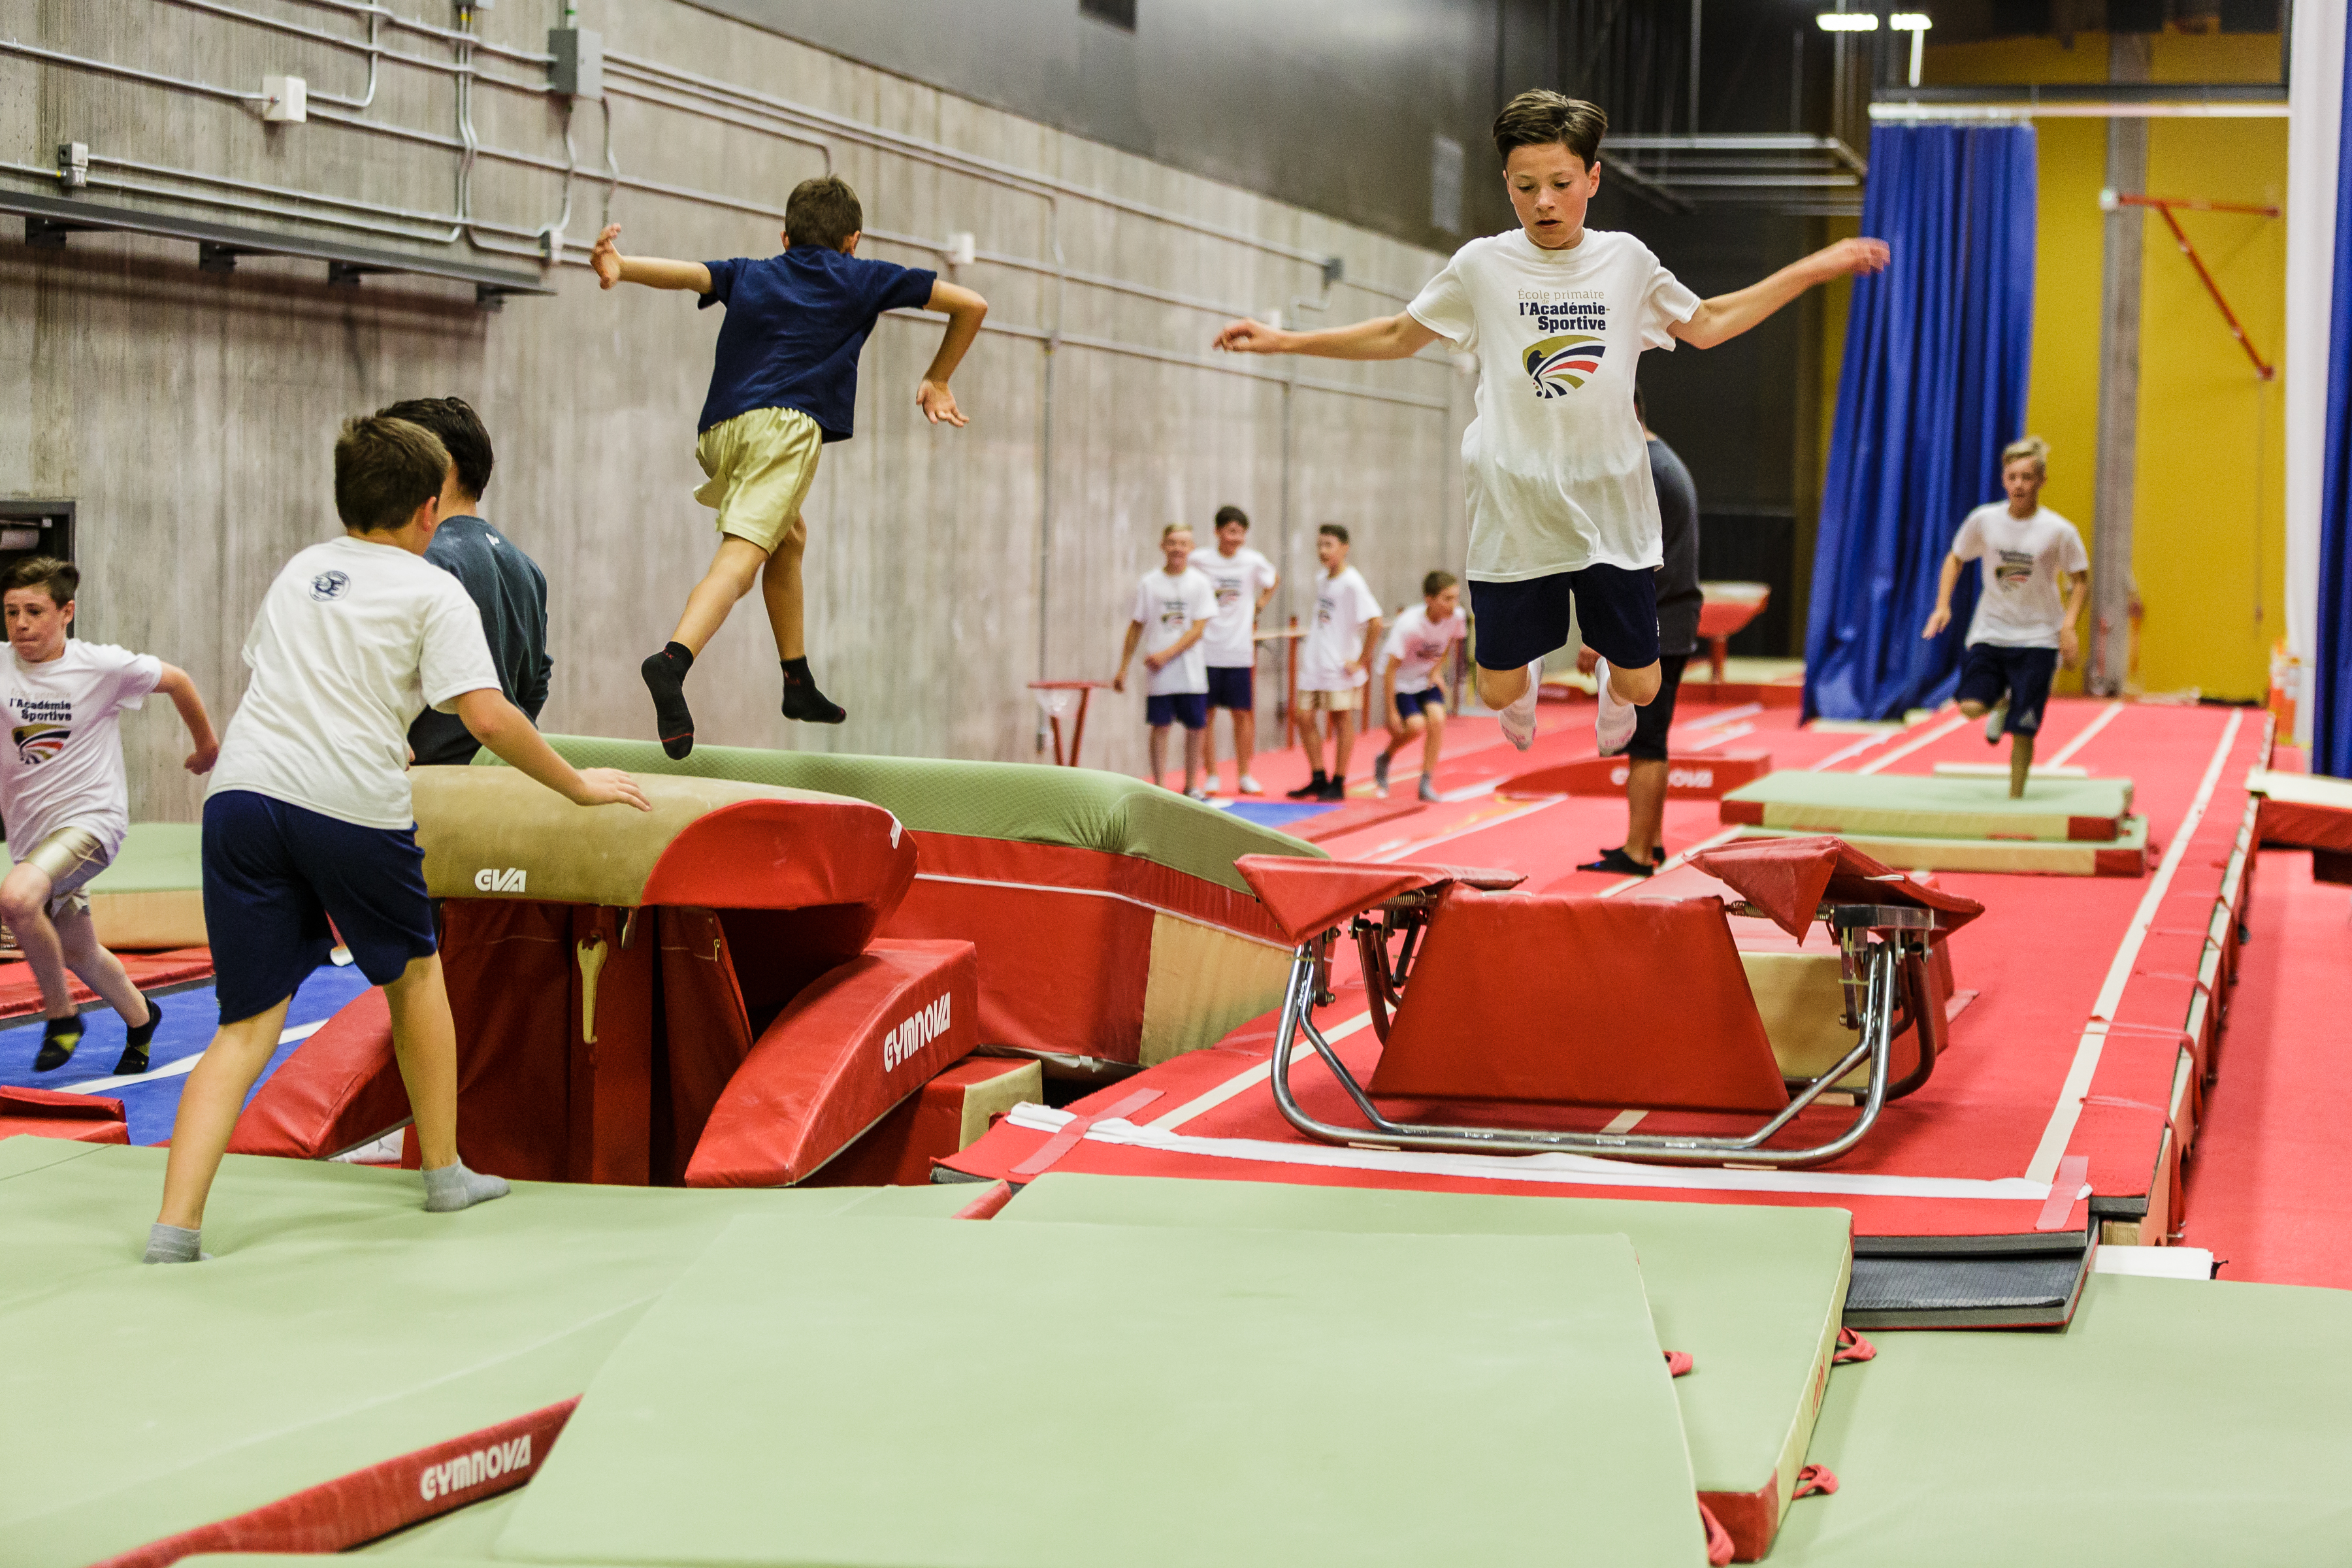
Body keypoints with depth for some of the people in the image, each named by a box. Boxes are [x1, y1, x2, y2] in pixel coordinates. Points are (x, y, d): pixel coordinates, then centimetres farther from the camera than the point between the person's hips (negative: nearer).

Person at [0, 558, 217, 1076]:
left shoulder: (102, 666, -10)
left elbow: (175, 681, 6)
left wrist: (206, 746, 17)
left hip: (91, 817, -5)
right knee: (78, 953, 20)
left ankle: (60, 1014, -11)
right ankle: (140, 1018, 50)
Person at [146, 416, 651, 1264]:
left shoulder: (299, 570, 22)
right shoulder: (432, 591, 4)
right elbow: (488, 717, -7)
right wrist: (579, 786, 5)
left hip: (244, 787, 4)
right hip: (353, 804, -4)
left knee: (246, 1027, 3)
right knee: (414, 973, 24)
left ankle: (175, 1227, -14)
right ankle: (445, 1172, 34)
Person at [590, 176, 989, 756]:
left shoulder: (747, 274, 27)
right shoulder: (862, 279, 22)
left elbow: (685, 271, 6)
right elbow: (971, 306, 23)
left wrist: (621, 268, -12)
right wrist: (936, 381, 33)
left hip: (720, 431, 5)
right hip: (784, 424, -5)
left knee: (789, 536, 29)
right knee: (740, 557, -21)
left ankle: (798, 681, 27)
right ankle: (673, 660, -46)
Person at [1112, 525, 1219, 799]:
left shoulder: (1200, 583, -1)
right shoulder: (1149, 584, 1)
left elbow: (1197, 630, -7)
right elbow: (1137, 627, 6)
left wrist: (1166, 654, -16)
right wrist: (1123, 669, 5)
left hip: (1191, 671, 0)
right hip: (1159, 674, 0)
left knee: (1195, 727, 4)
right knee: (1160, 726, -1)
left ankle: (1191, 786, 18)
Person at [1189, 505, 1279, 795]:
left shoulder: (1253, 562, -2)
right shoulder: (1199, 560, -6)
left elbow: (1275, 580, 19)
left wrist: (1258, 607, 9)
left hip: (1240, 651, 1)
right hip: (1205, 648, -1)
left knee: (1243, 713, 4)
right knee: (1206, 713, 2)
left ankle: (1244, 775, 13)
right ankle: (1211, 776, 10)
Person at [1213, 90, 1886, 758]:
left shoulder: (1627, 261, 3)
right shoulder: (1482, 265, -1)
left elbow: (1707, 324, 19)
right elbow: (1397, 337, 13)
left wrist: (1812, 270, 16)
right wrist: (1282, 340, 8)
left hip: (1612, 510, 1)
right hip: (1513, 515, -1)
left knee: (1639, 686, 2)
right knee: (1498, 691, 2)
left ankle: (1612, 739, 41)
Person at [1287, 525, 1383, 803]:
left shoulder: (1352, 583, -15)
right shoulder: (1321, 581, 10)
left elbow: (1375, 621, -22)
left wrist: (1362, 662, -18)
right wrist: (1309, 650, 14)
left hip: (1341, 666, -7)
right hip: (1313, 665, 7)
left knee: (1342, 720, 2)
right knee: (1305, 718, 5)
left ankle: (1338, 784, 10)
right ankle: (1319, 779, 17)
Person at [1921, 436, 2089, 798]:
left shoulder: (2060, 531, -10)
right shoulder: (1983, 520, -5)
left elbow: (2080, 579, 0)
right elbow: (1956, 559, 10)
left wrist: (2068, 626, -14)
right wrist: (1943, 606, -2)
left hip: (2037, 637, -2)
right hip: (1990, 631, 2)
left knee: (2022, 729, -4)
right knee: (1972, 706, -16)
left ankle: (2015, 799, 11)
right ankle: (2001, 701, 20)